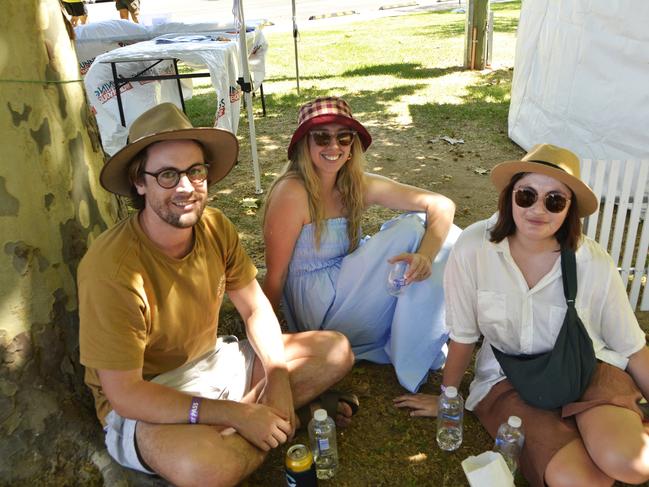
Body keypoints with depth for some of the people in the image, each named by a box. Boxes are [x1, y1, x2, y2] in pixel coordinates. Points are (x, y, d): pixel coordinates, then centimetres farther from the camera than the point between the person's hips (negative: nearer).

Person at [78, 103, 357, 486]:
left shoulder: (216, 227, -9)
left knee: (337, 350, -1)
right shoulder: (111, 267, -28)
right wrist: (237, 415, -29)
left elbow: (257, 310, 1)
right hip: (143, 404, -5)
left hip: (215, 363, 6)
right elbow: (123, 393, -26)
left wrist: (279, 378, -16)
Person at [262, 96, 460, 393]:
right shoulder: (292, 193, -20)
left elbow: (442, 205, -8)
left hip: (347, 287, 7)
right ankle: (412, 357, -5)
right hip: (318, 310, -6)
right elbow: (275, 276, -15)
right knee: (411, 230, -15)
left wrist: (425, 255, -26)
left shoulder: (358, 185, -3)